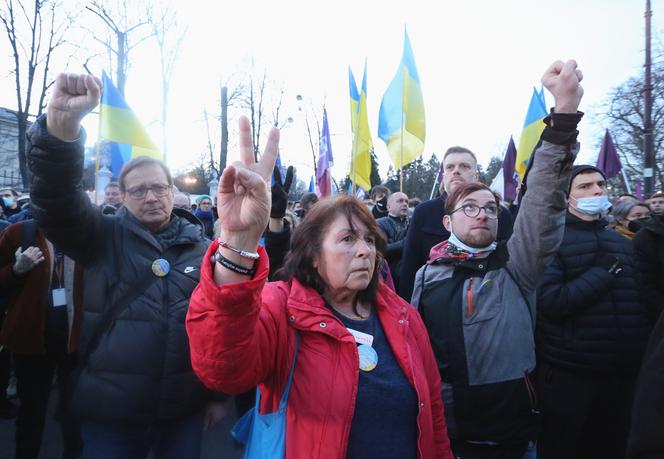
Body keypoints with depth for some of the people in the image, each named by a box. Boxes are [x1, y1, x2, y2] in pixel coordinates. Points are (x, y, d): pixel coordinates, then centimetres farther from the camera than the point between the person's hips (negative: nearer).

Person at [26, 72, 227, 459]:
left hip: (185, 410, 1)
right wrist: (61, 126, -35)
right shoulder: (105, 238, -1)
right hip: (110, 412, 0)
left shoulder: (202, 249, 1)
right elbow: (57, 200, -18)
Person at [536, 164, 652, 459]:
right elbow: (549, 302, -20)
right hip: (567, 374, -5)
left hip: (622, 373, 6)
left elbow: (647, 302, 12)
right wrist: (605, 272, -16)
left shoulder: (624, 243, 11)